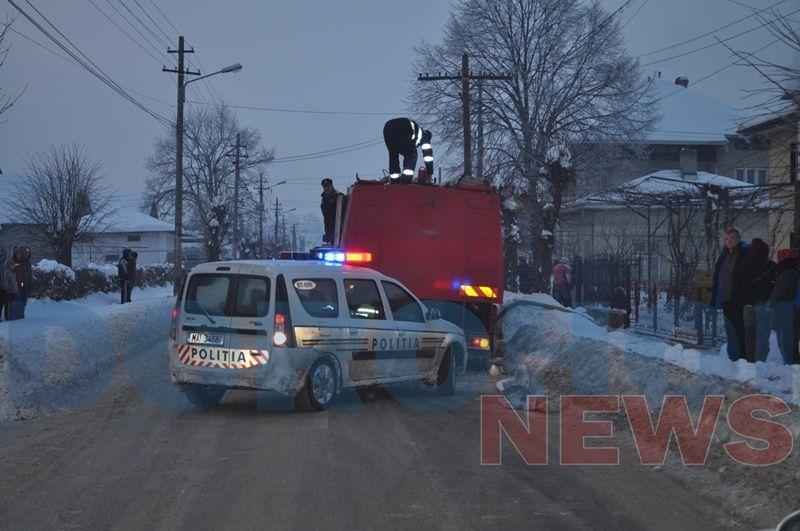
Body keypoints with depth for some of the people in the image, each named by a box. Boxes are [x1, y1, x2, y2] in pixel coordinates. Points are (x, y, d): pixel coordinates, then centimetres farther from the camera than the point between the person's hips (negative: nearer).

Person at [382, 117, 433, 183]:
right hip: (401, 129, -7)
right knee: (411, 154, 10)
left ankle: (394, 178, 17)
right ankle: (407, 178, -1)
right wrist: (430, 173, 24)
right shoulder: (424, 135, 28)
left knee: (393, 155, 23)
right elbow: (428, 153, 20)